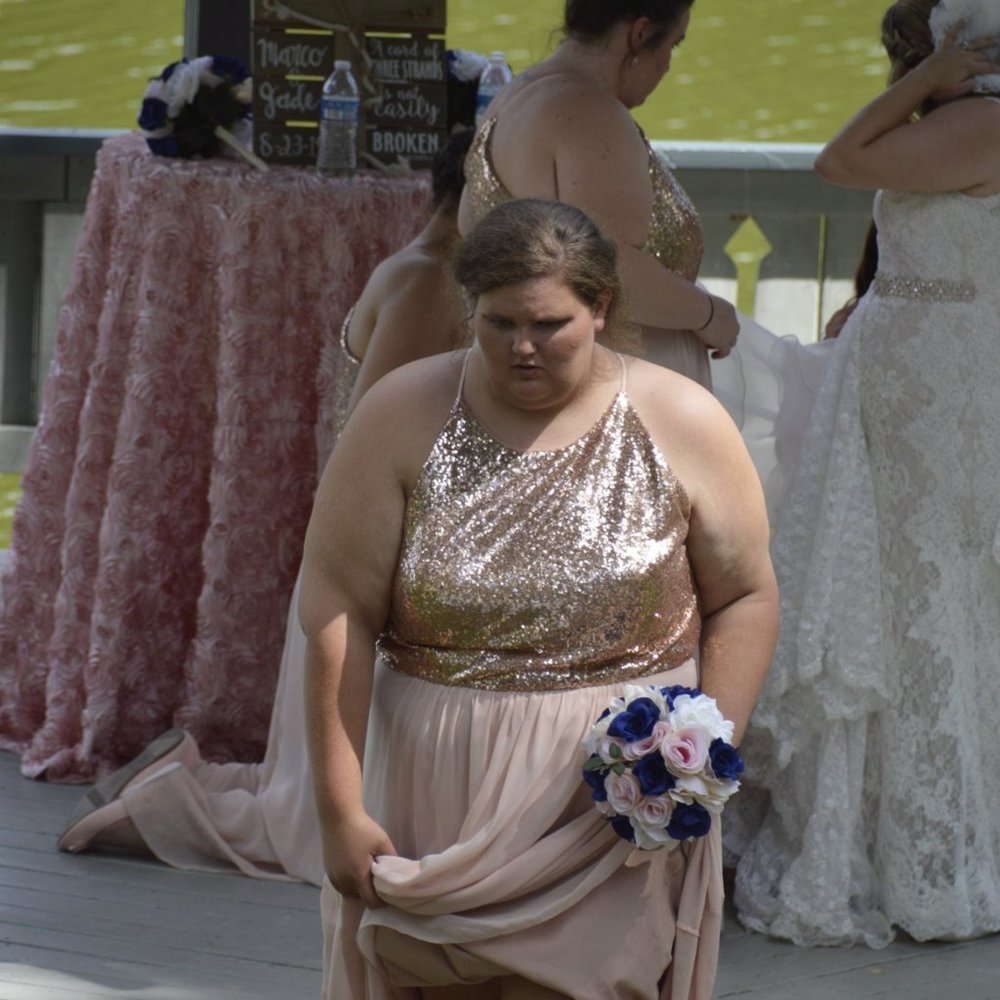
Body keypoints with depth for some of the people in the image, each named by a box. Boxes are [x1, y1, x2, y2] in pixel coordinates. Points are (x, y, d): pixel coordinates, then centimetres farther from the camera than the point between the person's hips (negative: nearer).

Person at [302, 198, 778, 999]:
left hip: (611, 809, -1)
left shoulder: (681, 424, -1)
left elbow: (745, 599, 4)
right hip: (438, 805, 1)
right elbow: (340, 613, -6)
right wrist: (340, 808, -9)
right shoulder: (403, 416, -3)